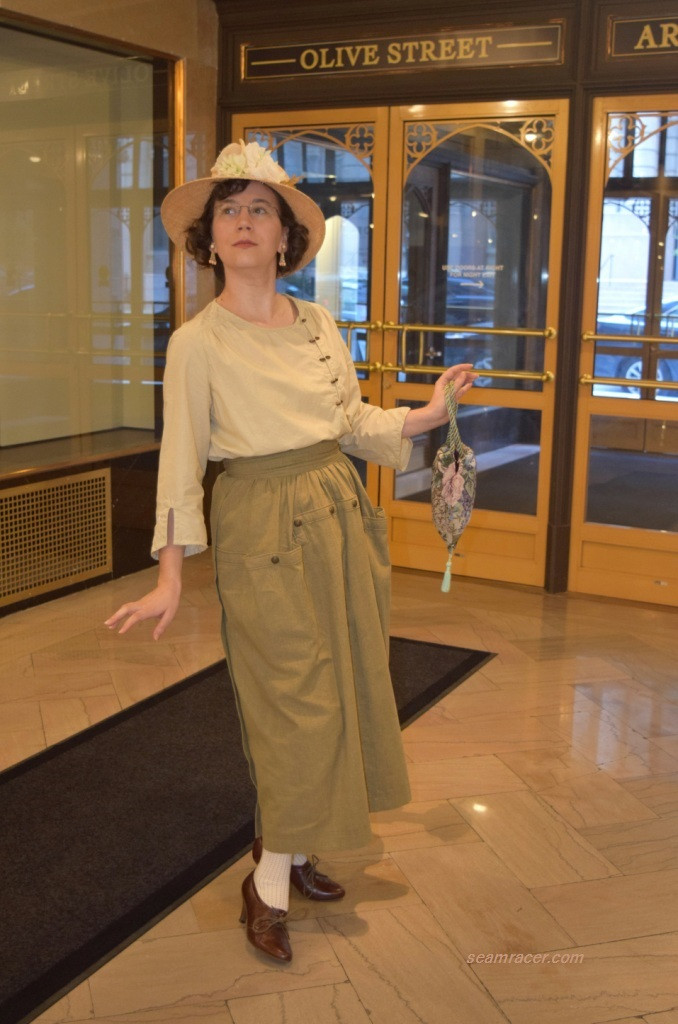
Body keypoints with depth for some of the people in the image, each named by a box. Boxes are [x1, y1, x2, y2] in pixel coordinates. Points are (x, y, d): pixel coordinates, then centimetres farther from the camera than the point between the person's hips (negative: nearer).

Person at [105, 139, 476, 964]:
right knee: (297, 704, -3)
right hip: (264, 532, -6)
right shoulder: (197, 342, -9)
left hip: (339, 516, 6)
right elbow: (181, 457, -10)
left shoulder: (319, 325, 6)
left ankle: (287, 844, 30)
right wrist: (170, 578, -15)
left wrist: (429, 413, 1)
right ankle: (268, 885, 15)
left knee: (341, 689, 12)